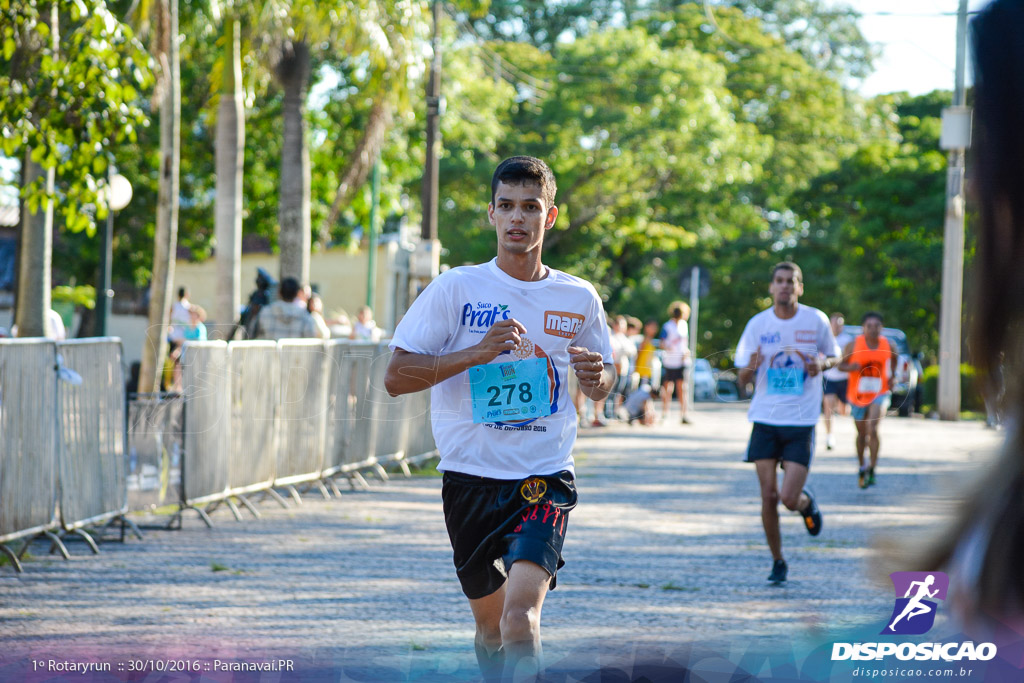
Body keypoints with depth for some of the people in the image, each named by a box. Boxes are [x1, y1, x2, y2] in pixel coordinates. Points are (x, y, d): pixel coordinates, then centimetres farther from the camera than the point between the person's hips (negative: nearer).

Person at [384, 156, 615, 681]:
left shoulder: (579, 299, 4)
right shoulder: (456, 288, -3)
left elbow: (599, 388, 18)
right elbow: (395, 378, -7)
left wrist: (597, 376, -7)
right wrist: (478, 352, -20)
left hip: (545, 479, -1)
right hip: (470, 478, 1)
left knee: (521, 612, -23)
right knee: (490, 626, 14)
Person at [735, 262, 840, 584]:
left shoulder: (816, 320, -3)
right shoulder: (758, 324, 0)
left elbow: (834, 356, 13)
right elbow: (743, 377, 5)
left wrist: (822, 363, -11)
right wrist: (751, 368, -19)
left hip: (801, 423, -1)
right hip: (765, 420, 1)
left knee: (789, 498, -10)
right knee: (768, 497, -1)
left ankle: (807, 502, 28)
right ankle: (777, 561, 17)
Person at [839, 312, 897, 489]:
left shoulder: (887, 345, -3)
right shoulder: (853, 345, -9)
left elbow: (894, 358, 19)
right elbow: (841, 364, -1)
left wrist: (892, 375, 6)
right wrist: (851, 367, -22)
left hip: (879, 394, -1)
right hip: (857, 395, 1)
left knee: (873, 430, -21)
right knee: (862, 433, 15)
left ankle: (872, 470, -13)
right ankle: (862, 467, 37)